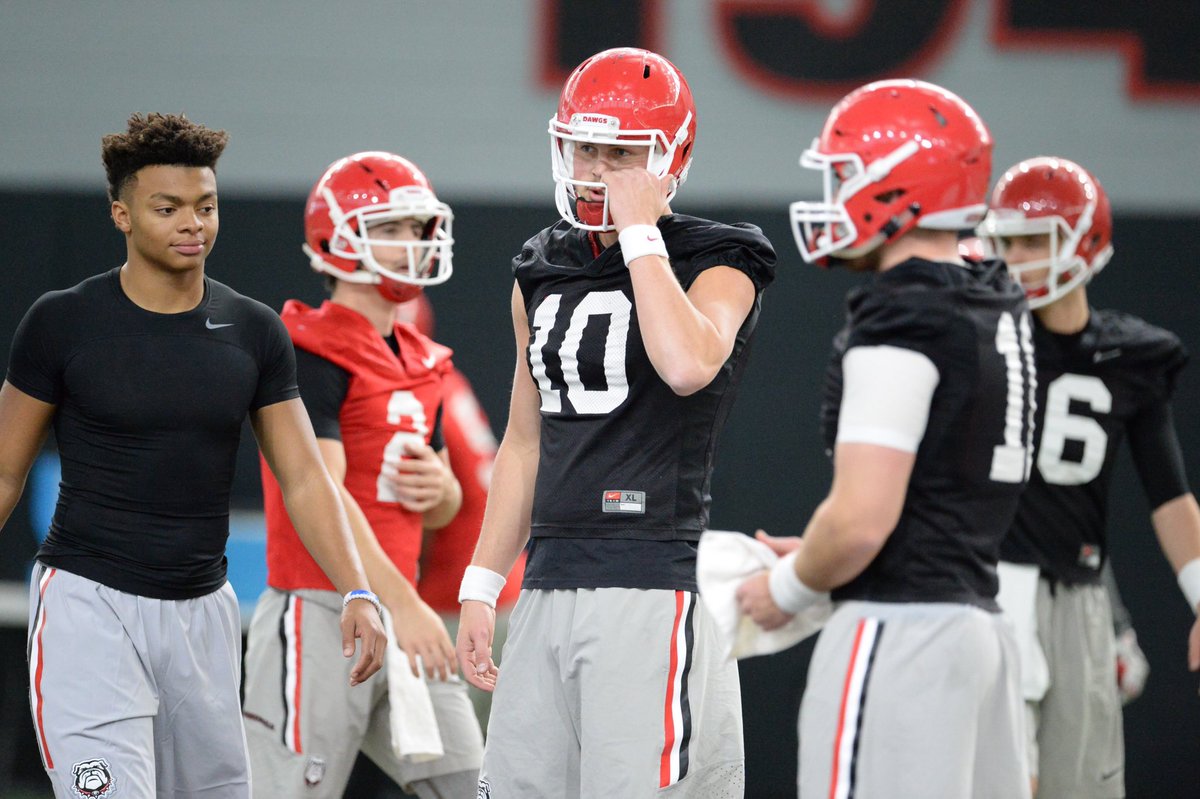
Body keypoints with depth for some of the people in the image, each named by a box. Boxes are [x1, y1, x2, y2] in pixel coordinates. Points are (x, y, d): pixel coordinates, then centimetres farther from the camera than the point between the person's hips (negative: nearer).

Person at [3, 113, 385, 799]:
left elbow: (304, 478, 4)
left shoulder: (253, 333, 5)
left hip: (201, 610, 4)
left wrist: (357, 592, -10)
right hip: (89, 605, -4)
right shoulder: (65, 324, -4)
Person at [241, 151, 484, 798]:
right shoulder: (311, 355, -10)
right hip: (319, 615, -9)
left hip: (396, 615, 9)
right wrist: (403, 604, -26)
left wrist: (439, 489, 0)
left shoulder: (419, 364, 17)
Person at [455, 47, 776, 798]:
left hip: (655, 587, -7)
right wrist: (481, 587, 17)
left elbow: (687, 365, -26)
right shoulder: (544, 274, 16)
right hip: (551, 588, 7)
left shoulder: (716, 265, -3)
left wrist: (640, 231, -16)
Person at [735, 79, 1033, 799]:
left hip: (900, 628, -9)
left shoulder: (900, 321, -15)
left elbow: (862, 519, -19)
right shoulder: (1000, 310, 13)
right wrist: (819, 556, 20)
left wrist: (789, 588, -1)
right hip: (979, 621, 9)